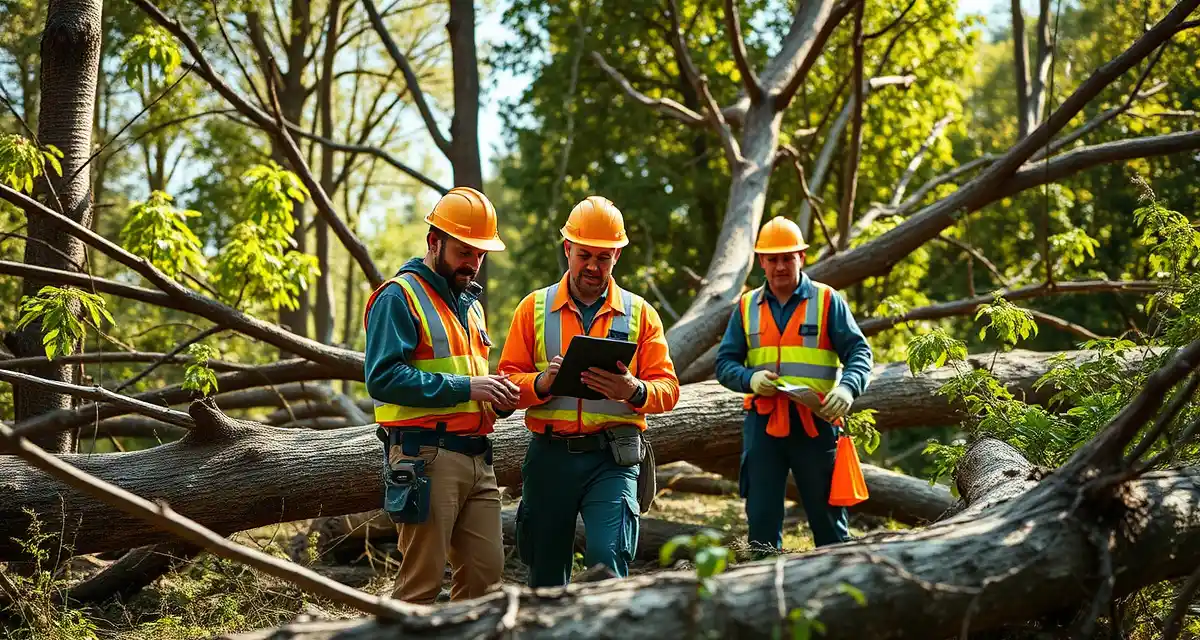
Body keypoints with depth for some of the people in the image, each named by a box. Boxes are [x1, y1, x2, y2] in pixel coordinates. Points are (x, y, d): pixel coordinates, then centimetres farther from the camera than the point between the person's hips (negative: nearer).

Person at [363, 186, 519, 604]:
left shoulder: (470, 303, 22)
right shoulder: (400, 296, -6)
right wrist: (465, 387, -20)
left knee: (486, 569, 7)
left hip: (477, 457, 8)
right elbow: (383, 377, -18)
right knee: (423, 582, -5)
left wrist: (498, 399, 7)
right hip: (427, 457, -8)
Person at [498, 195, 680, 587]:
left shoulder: (639, 313, 8)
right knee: (546, 572, 9)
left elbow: (667, 387, 1)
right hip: (549, 456, 1)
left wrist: (634, 391, -21)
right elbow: (507, 381, 3)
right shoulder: (534, 308, 8)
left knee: (607, 557, -17)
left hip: (612, 459, -1)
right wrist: (543, 382, -19)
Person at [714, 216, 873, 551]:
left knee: (827, 516, 2)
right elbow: (725, 363, 9)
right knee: (761, 518, 4)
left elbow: (859, 351, -1)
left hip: (816, 423, -2)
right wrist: (749, 378, -13)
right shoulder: (747, 306, 11)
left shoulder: (827, 301, 4)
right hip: (763, 422, 2)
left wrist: (848, 388, -21)